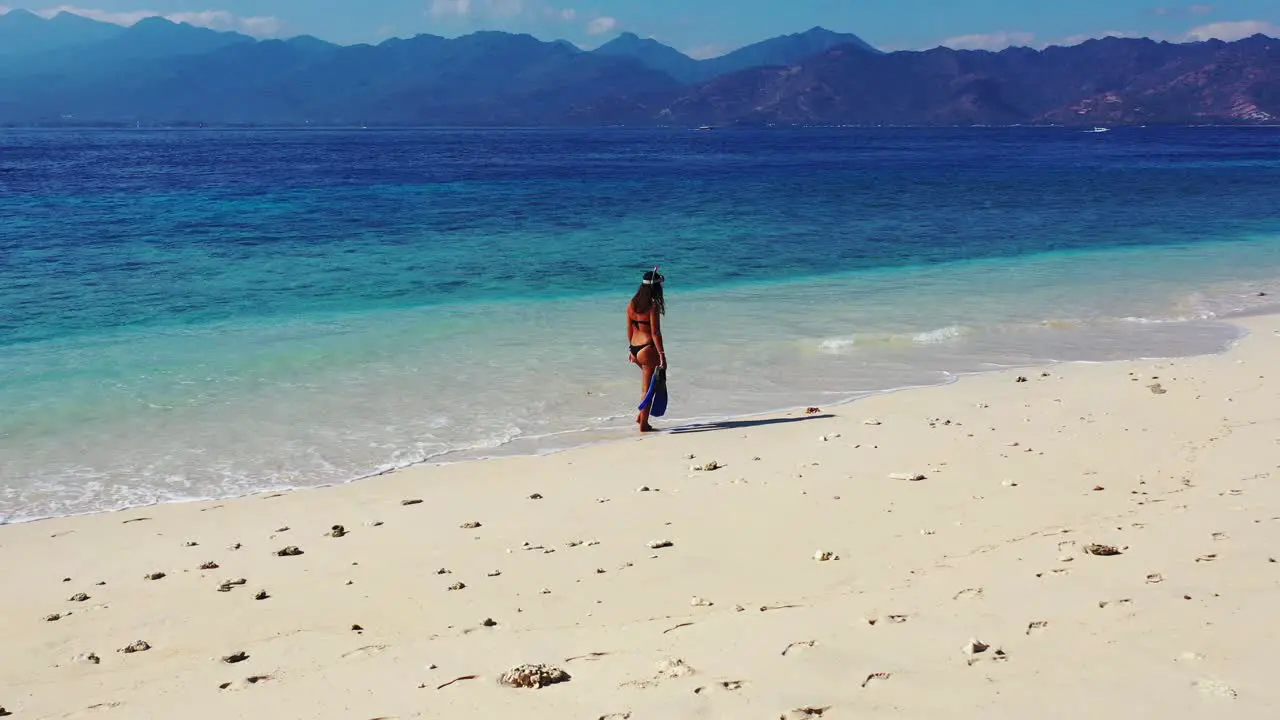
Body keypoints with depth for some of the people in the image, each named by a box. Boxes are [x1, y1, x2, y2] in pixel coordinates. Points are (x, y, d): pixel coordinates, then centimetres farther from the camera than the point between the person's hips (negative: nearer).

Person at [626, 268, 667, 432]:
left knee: (648, 382, 25)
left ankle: (641, 415, 24)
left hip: (635, 349, 7)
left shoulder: (632, 304, 6)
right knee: (647, 387, 2)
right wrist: (662, 355, -13)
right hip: (647, 348, -7)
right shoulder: (653, 306, -14)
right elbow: (655, 333, -16)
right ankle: (643, 424, 8)